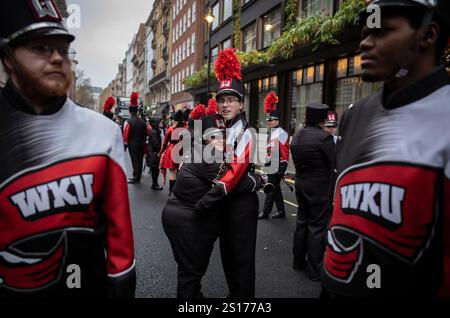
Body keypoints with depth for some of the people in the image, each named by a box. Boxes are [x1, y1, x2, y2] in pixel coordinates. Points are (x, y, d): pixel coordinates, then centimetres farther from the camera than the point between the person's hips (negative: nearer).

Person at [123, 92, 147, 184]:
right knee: (140, 160, 10)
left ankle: (135, 178, 2)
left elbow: (126, 134, -15)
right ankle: (138, 177, 19)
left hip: (132, 144, -4)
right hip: (141, 144, 5)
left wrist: (125, 143, -1)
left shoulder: (128, 121, -14)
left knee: (134, 160, 0)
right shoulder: (142, 121, 2)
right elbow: (145, 133, 7)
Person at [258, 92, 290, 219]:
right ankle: (281, 211, 22)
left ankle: (266, 212, 9)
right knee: (275, 188, 14)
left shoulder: (281, 133, -14)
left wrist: (282, 169, -19)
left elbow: (285, 153, -17)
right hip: (270, 165, 9)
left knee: (271, 189, -1)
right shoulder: (272, 133, 14)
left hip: (277, 166, -9)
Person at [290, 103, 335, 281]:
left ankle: (298, 261, 29)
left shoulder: (296, 136, 6)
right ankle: (315, 270, 10)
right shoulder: (324, 137, -19)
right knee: (318, 226, 1)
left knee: (302, 222, 17)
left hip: (300, 183, 8)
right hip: (320, 187, -7)